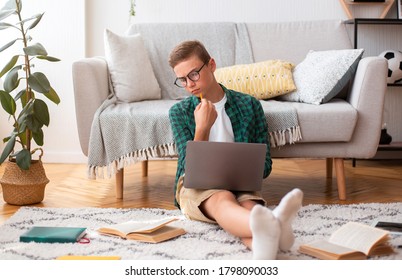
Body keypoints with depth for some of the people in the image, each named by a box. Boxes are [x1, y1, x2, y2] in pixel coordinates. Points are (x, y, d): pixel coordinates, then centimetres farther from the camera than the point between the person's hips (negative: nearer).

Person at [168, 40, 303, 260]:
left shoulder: (249, 105, 9)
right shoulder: (179, 112, 9)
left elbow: (264, 165, 9)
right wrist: (202, 128, -13)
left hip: (239, 184, 2)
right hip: (195, 186, -1)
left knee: (248, 204, -37)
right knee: (222, 199, -39)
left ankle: (263, 241, -74)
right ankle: (271, 227, -74)